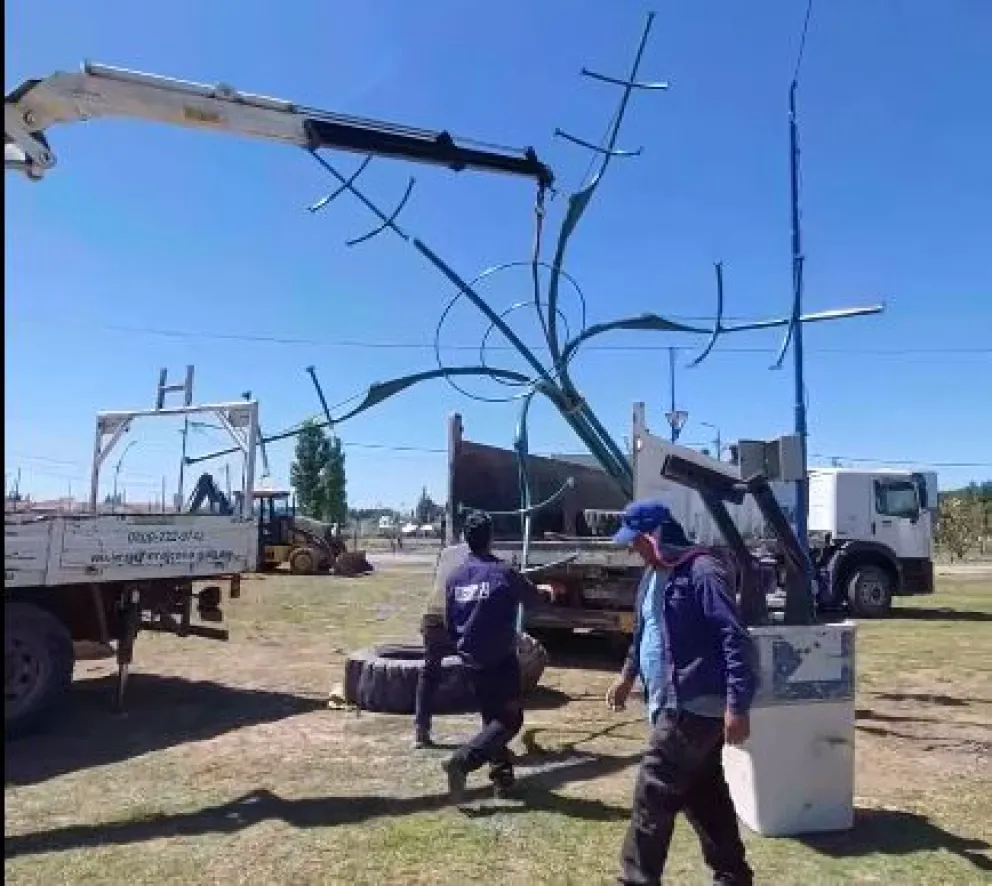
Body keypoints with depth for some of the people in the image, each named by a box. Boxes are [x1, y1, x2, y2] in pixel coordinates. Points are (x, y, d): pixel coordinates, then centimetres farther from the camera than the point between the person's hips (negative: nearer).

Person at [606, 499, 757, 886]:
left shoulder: (701, 573, -18)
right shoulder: (653, 574, 11)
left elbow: (736, 640, -22)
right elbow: (644, 631, 26)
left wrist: (737, 705, -25)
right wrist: (629, 675, 30)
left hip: (696, 707, -9)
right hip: (674, 705, 9)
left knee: (653, 796, -4)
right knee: (705, 796, 17)